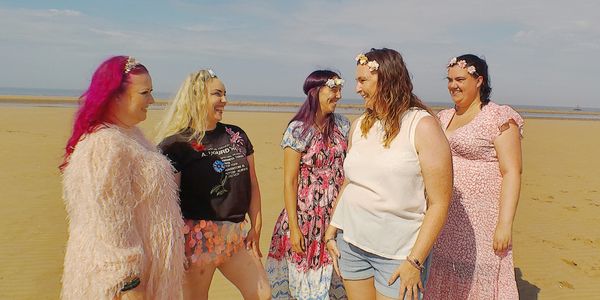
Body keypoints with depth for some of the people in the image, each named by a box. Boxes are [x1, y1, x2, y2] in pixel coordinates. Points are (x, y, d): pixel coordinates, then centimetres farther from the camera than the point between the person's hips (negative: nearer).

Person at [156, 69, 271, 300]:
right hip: (198, 235, -5)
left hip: (235, 233, 6)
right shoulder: (177, 144, -7)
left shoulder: (236, 135, 9)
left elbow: (252, 185, 12)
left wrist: (256, 226, 7)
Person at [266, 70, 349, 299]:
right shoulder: (298, 130, -11)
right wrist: (293, 227, -12)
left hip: (338, 214, 4)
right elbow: (289, 182, -10)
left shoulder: (342, 125, 4)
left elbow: (350, 168, 10)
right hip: (306, 214, -4)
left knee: (336, 278, 11)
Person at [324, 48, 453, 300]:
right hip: (350, 242, 5)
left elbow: (438, 203, -12)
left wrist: (415, 261, -14)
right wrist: (331, 232, 8)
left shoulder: (422, 126, -10)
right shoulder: (359, 126, 6)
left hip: (397, 251, -4)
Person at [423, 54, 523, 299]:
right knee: (444, 280, 12)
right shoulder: (444, 118, 13)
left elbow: (511, 173, -11)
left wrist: (505, 224, -17)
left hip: (480, 219, -6)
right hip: (444, 216, 6)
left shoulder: (499, 118, -7)